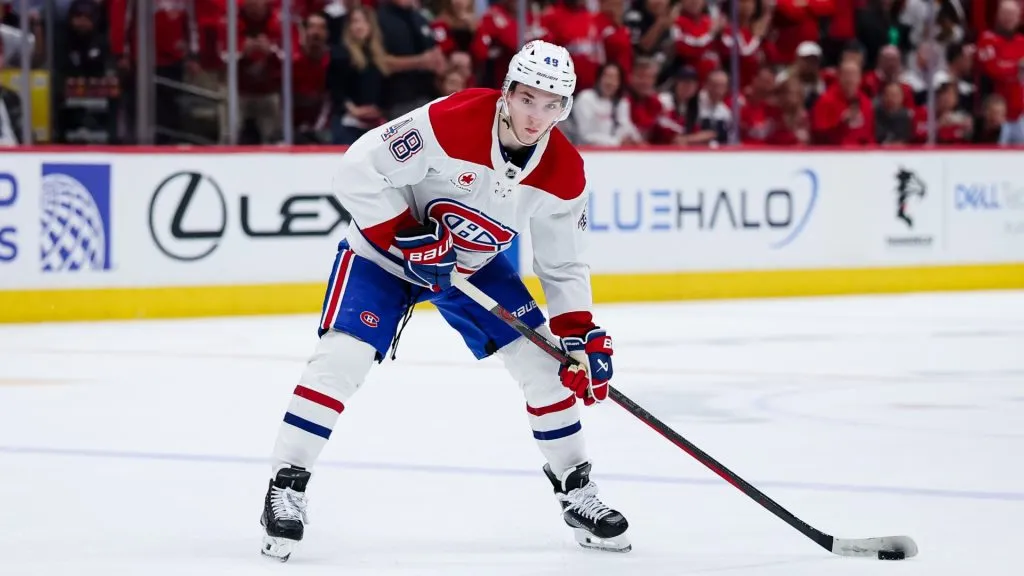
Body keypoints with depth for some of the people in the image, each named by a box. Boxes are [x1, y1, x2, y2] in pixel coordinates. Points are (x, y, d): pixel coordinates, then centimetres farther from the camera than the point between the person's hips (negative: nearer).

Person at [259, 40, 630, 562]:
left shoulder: (563, 172, -15)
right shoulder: (452, 121, -32)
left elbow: (562, 265, -3)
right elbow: (359, 172, -28)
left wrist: (580, 334, -13)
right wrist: (408, 238, -29)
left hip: (476, 265, 5)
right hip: (384, 248, -5)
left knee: (544, 362, -2)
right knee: (342, 358, -20)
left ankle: (575, 491, 14)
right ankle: (286, 488, -11)